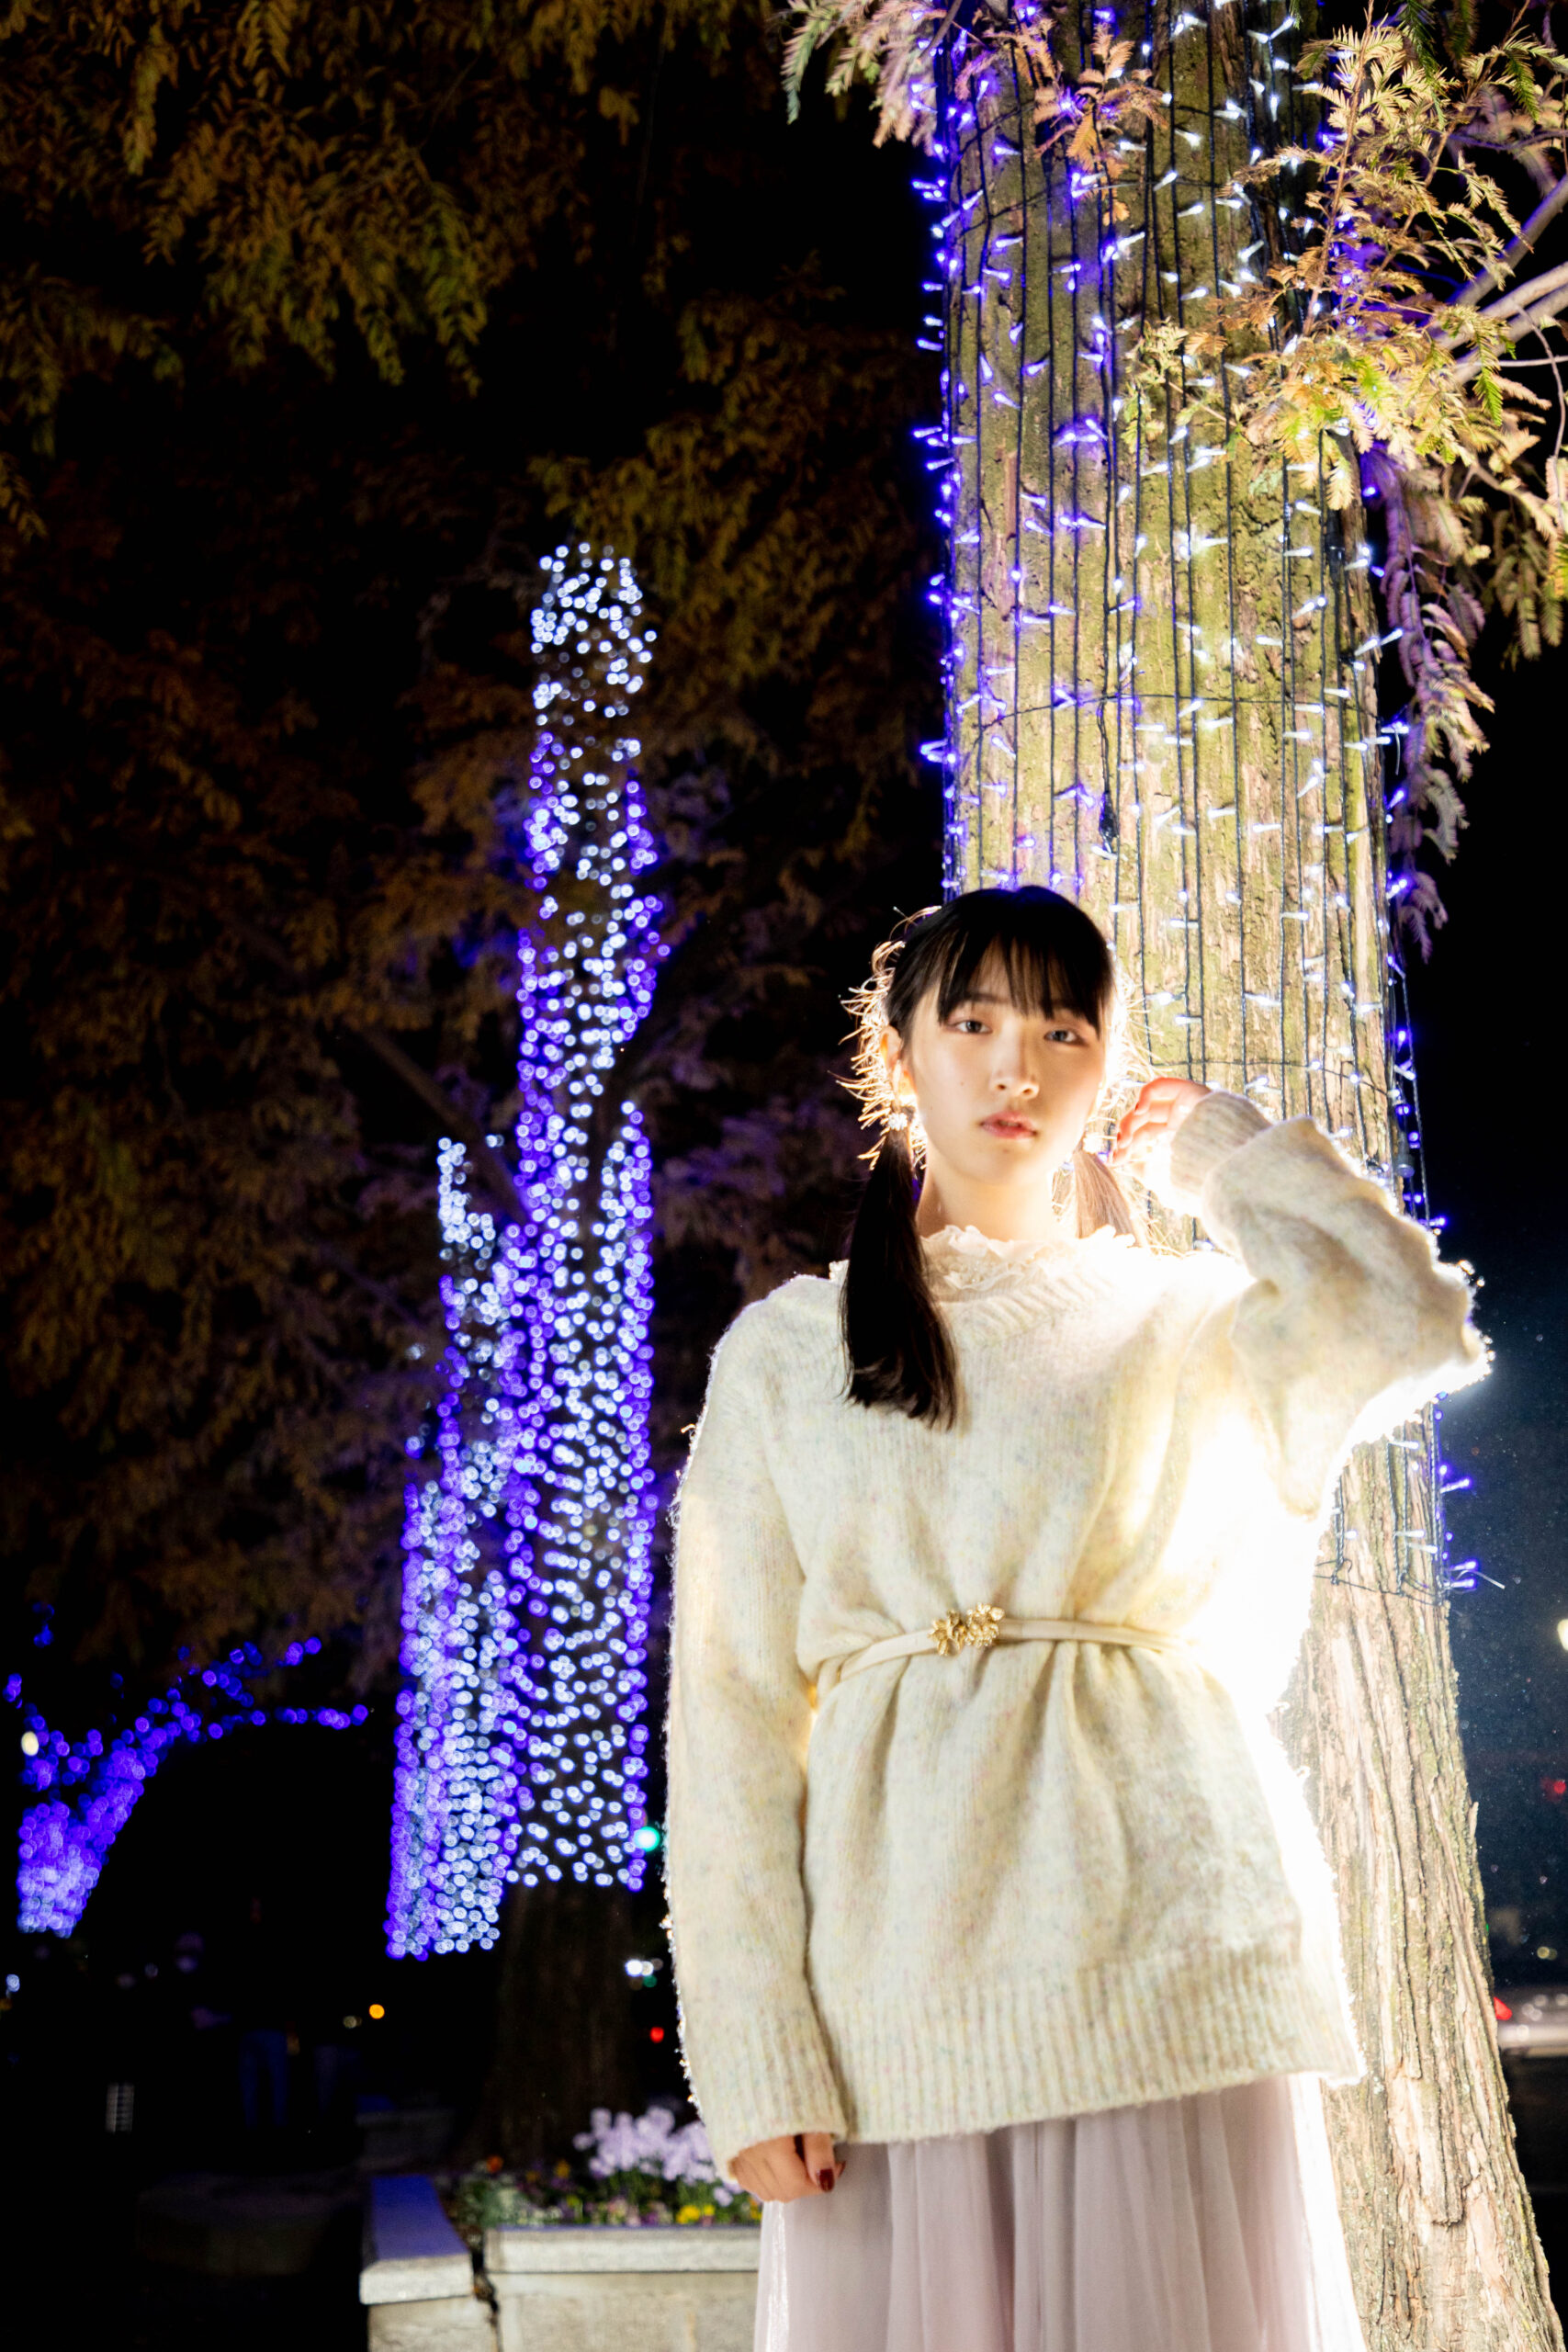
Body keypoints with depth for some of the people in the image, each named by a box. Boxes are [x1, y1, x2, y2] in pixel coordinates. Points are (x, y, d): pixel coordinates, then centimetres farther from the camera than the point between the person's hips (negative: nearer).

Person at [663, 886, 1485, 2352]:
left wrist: (1209, 1148, 6)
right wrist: (758, 2057, -6)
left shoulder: (1181, 1326, 11)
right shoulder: (782, 1351, 10)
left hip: (1163, 1949, 0)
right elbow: (729, 1714, 4)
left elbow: (1407, 1317, -11)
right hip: (895, 1986, 0)